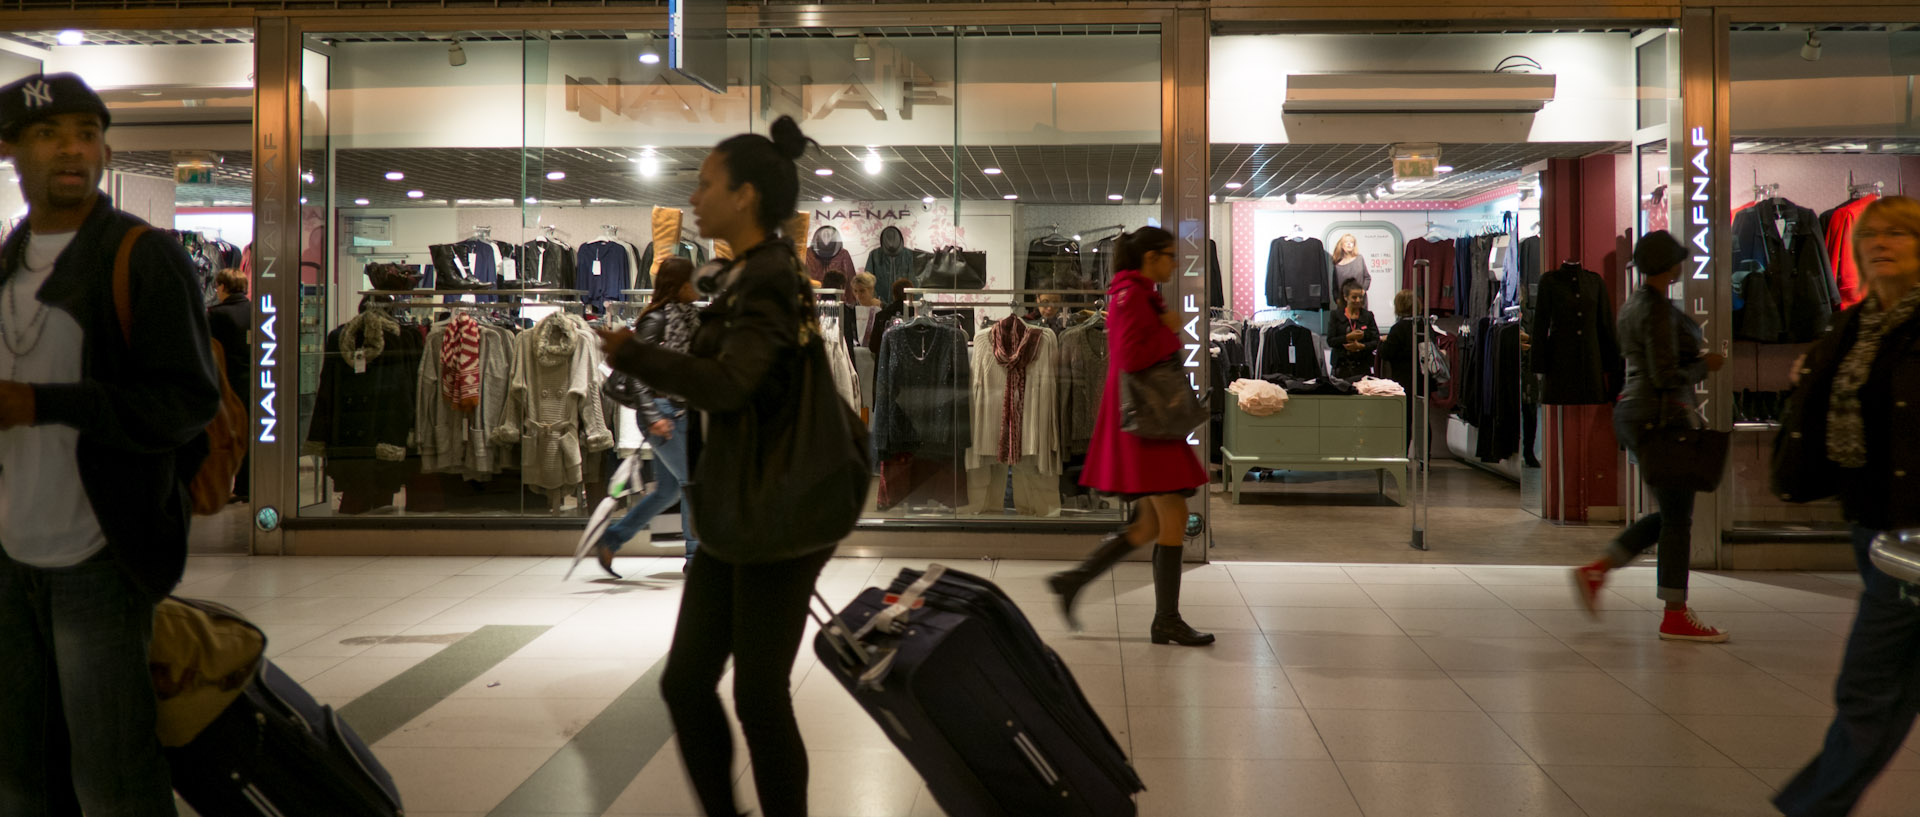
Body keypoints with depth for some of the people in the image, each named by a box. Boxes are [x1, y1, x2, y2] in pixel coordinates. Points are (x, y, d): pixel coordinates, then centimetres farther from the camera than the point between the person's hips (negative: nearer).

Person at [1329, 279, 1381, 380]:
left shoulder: (1368, 316, 9)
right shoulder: (1336, 315, 6)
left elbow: (1376, 341, 3)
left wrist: (1361, 346, -14)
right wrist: (1348, 337, -15)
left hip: (1362, 365, 1)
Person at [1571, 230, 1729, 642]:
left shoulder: (1632, 305, 13)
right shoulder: (1659, 311, -16)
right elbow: (1666, 376, -21)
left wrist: (1693, 355, 17)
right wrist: (1706, 366, -6)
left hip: (1632, 411, 10)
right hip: (1662, 417, -10)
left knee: (1670, 514, 15)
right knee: (1677, 518, -3)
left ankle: (1596, 570, 12)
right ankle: (1675, 616, 3)